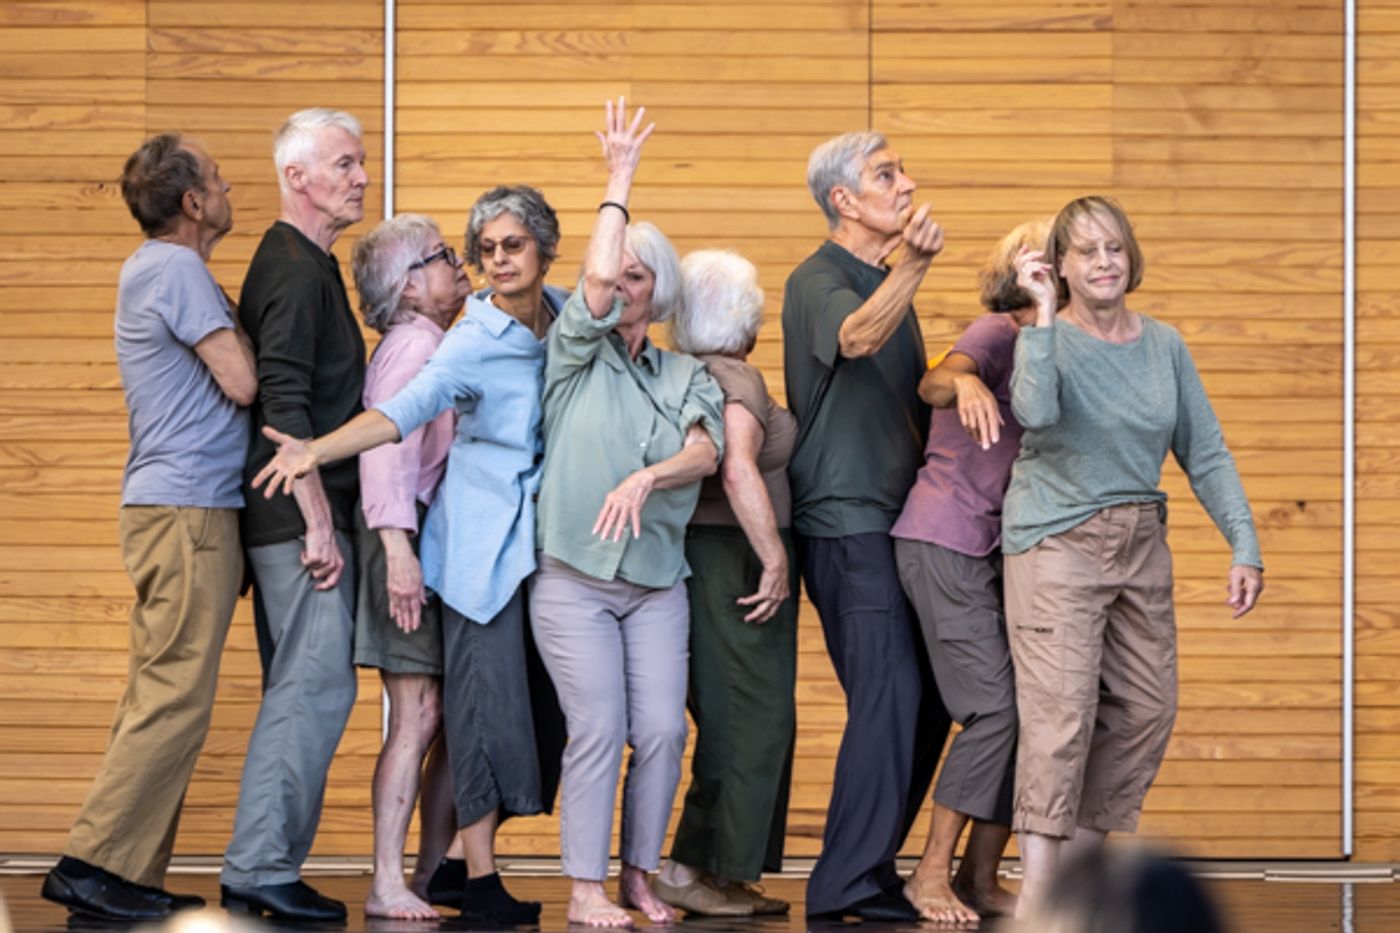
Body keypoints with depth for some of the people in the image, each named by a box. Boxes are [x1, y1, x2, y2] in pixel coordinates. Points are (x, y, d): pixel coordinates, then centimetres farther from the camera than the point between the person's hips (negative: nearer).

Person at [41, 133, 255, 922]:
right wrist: (234, 325, 0)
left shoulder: (155, 269, 20)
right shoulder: (177, 270, -12)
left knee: (158, 697, 9)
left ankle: (131, 870, 10)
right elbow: (241, 381, -15)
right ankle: (97, 863, -12)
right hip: (189, 507, -11)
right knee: (175, 698, -11)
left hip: (168, 507, 11)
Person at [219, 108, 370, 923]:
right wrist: (319, 524, -22)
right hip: (302, 515, -10)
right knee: (316, 686, -9)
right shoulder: (296, 270, -13)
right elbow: (284, 408, -21)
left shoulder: (305, 266, 18)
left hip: (299, 517, 10)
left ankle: (262, 868, 15)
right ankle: (262, 870, -7)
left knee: (300, 688, 12)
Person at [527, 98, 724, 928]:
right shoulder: (577, 353, 4)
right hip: (574, 578, -3)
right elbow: (595, 276, -14)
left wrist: (647, 479, -26)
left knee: (662, 730, -4)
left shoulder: (686, 376, 11)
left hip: (658, 580, 3)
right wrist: (620, 177, -8)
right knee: (600, 728, -10)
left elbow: (705, 453, -6)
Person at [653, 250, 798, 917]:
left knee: (737, 723, 12)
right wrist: (775, 558, -22)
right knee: (749, 720, -5)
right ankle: (692, 869, -5)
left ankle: (727, 876, 13)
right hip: (735, 559, -9)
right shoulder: (737, 380, -13)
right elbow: (739, 470, -27)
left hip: (702, 557, 9)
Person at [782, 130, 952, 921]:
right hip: (846, 522, -9)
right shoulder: (819, 282, -10)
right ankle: (849, 885, -12)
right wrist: (914, 265, -50)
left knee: (926, 701, 9)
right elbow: (857, 337, -34)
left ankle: (869, 868, 17)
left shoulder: (890, 284, 17)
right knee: (890, 696, -15)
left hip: (899, 521, 9)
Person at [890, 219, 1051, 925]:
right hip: (943, 541, -9)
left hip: (994, 547, 9)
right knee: (995, 705, -14)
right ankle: (931, 873, -7)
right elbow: (934, 382, -32)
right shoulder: (995, 333, -9)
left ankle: (981, 878, 8)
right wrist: (964, 383, -55)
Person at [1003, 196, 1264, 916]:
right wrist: (1047, 314, -24)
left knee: (1145, 709, 5)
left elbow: (1206, 453, 10)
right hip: (1057, 540, -6)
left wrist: (1244, 547, 3)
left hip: (1140, 545, 6)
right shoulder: (1045, 339, -7)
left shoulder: (1163, 347, 8)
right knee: (1061, 709, -15)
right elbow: (1036, 413, -29)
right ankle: (1035, 890, -16)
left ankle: (1079, 863, 18)